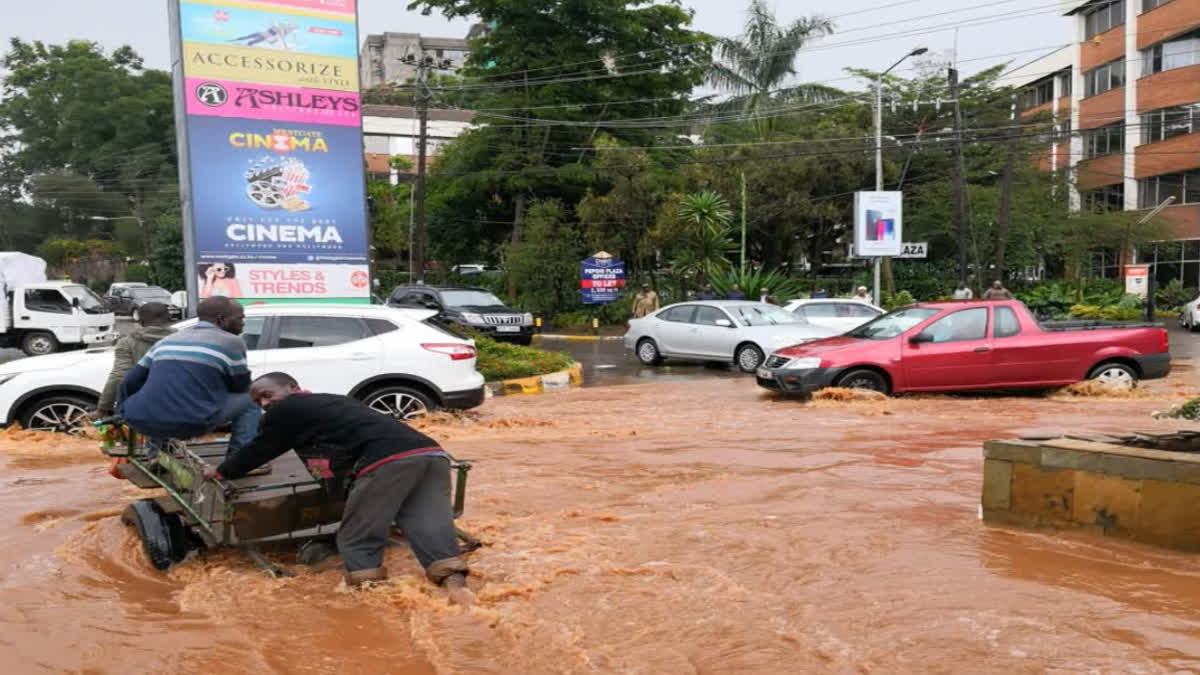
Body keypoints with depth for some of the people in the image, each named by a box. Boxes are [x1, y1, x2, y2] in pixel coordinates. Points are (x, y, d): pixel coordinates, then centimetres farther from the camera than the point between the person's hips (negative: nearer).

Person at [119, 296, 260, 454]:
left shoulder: (168, 339, 21)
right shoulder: (231, 342, 4)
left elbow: (131, 381, 21)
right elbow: (241, 387, 12)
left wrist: (122, 415, 37)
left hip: (142, 422, 6)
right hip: (192, 423, -6)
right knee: (248, 402, 16)